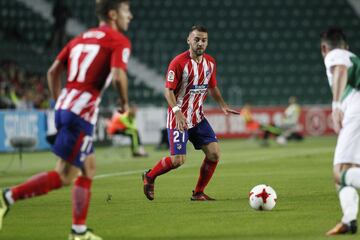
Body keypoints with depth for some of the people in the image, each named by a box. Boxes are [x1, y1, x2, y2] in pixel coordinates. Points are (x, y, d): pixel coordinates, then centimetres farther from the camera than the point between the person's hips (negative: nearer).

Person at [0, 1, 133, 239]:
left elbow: (53, 72, 17)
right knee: (65, 176, -5)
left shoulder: (82, 38, 20)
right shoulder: (119, 41, -3)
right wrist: (125, 103, -1)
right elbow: (118, 75, -19)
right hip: (82, 112, -9)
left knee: (88, 169, 16)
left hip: (64, 106, 9)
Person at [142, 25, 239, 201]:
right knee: (178, 160, -11)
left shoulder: (210, 62, 4)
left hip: (198, 117, 6)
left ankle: (198, 193, 8)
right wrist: (177, 112, -29)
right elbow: (168, 90, -15)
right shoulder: (178, 62, -15)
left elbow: (212, 87, 18)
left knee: (214, 153, -5)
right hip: (179, 118, -6)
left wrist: (223, 106, 5)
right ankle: (149, 176, 17)